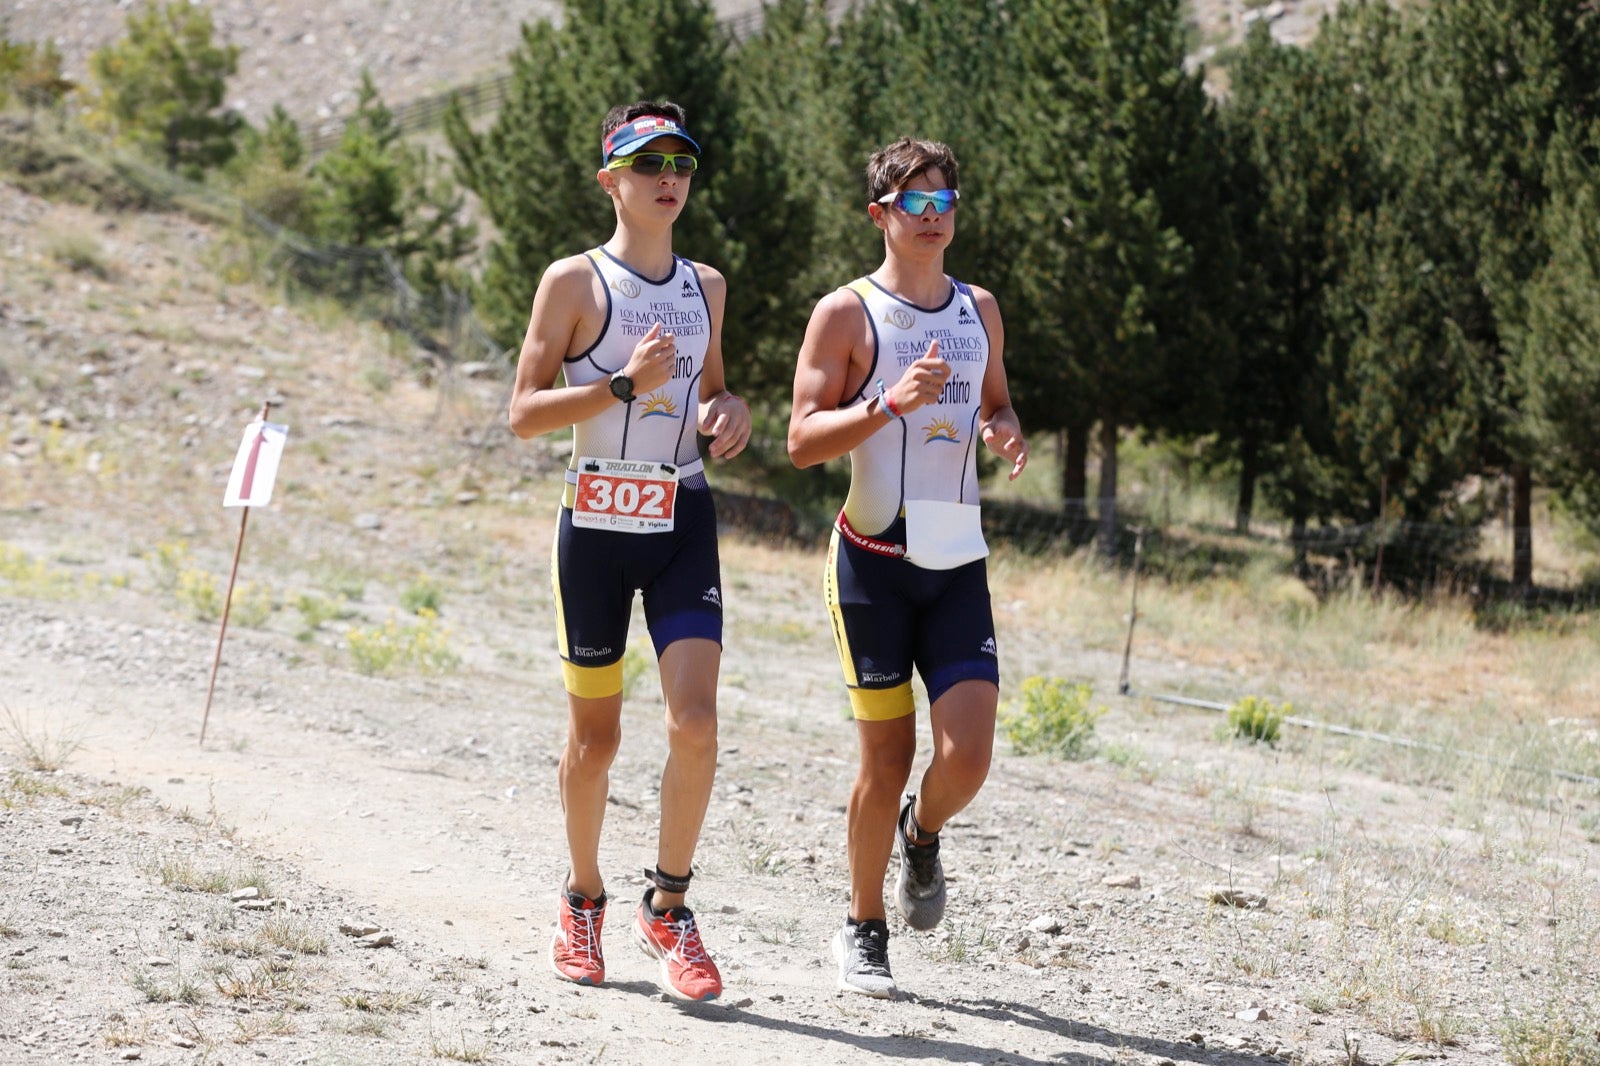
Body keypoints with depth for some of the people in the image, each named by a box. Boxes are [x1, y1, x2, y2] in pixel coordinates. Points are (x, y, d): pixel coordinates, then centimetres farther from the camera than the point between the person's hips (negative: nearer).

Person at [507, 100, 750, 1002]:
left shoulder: (707, 287, 11)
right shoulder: (575, 282, -4)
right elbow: (523, 413, -8)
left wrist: (731, 408, 3)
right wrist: (622, 385, -20)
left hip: (684, 519, 3)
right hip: (598, 518, -3)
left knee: (696, 720, -12)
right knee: (595, 734, 6)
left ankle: (669, 908, 3)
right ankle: (584, 902, 28)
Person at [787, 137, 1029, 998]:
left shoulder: (979, 310, 12)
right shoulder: (847, 313, -4)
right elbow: (801, 441, -9)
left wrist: (1005, 433, 3)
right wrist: (890, 404, -23)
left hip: (958, 564, 4)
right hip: (874, 561, -4)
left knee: (967, 756, -9)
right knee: (887, 756, 0)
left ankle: (922, 835, 26)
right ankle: (863, 931, 18)